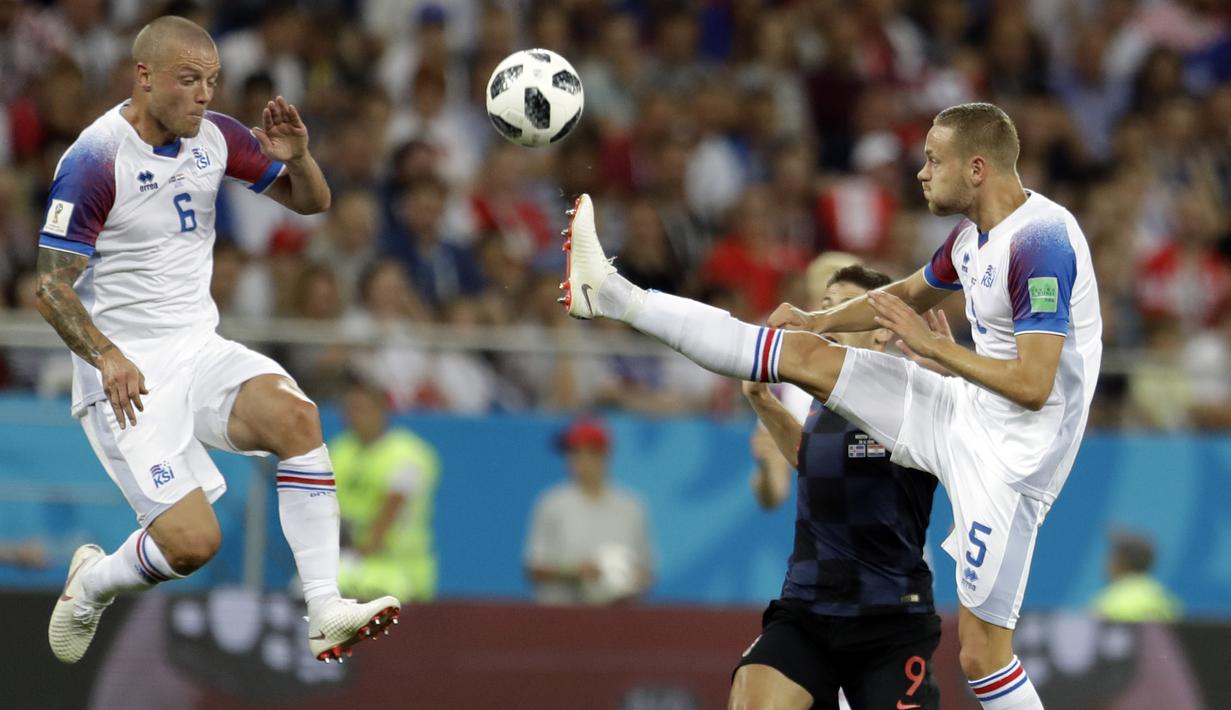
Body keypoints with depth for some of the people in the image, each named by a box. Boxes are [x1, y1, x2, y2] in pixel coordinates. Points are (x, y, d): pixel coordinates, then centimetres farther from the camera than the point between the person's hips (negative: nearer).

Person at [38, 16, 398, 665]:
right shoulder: (95, 160, -15)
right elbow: (50, 287, -15)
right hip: (125, 374, -6)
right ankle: (90, 583, 17)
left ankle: (325, 614, -26)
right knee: (192, 541, -17)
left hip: (198, 349, 6)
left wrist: (297, 157, -11)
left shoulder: (215, 138, 3)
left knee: (295, 416, -25)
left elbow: (310, 201, 13)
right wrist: (107, 357, -31)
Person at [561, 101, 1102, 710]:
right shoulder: (973, 235, 6)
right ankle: (614, 297, 13)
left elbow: (1033, 385, -28)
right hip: (963, 412, 9)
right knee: (807, 355, 7)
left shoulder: (1041, 240, -24)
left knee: (981, 651, -9)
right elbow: (910, 294, 28)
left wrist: (930, 344, -22)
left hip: (1010, 454, -9)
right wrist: (818, 320, 20)